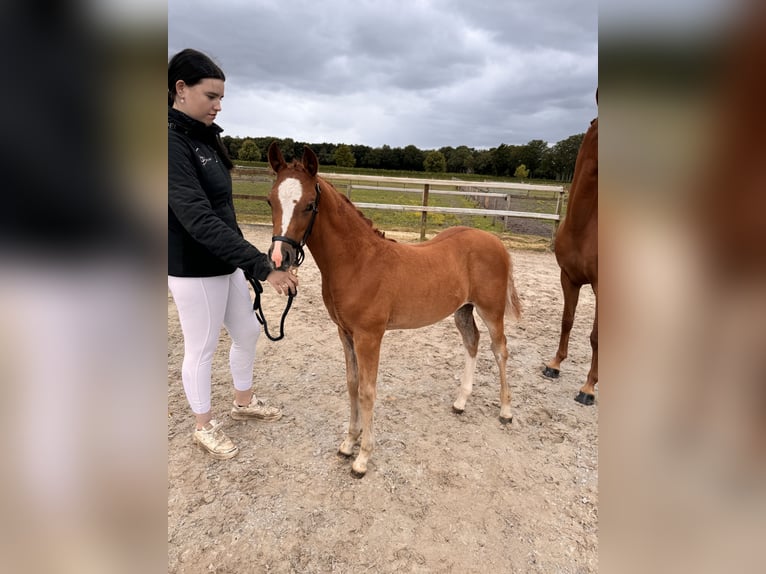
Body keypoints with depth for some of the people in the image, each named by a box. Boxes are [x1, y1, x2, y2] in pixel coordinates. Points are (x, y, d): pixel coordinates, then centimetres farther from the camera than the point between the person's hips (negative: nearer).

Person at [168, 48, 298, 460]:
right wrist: (264, 268, -35)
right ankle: (204, 427, 31)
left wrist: (248, 261, 19)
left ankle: (243, 402, 42)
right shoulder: (173, 141, -21)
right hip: (194, 268, -9)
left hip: (226, 261, 9)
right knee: (201, 348, 8)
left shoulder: (204, 136, 7)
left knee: (247, 332, 19)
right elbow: (199, 221, -30)